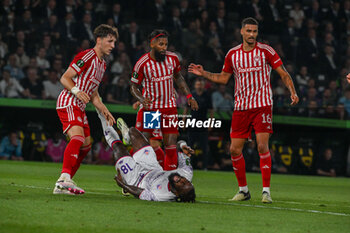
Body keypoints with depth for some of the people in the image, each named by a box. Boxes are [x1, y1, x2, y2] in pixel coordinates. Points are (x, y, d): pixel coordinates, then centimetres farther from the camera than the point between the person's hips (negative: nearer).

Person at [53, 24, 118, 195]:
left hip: (79, 107, 10)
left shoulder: (102, 64, 20)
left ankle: (65, 182, 17)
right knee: (78, 137, -28)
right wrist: (77, 91, -30)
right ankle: (64, 179, -42)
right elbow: (65, 78, -14)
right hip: (68, 103, -10)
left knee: (86, 145, 11)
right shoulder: (87, 56, -9)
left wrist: (104, 110, 16)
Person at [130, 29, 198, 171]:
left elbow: (178, 78, 16)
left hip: (169, 108, 3)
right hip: (149, 107, -3)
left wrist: (189, 96, 8)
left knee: (171, 146, 0)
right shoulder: (142, 64, -12)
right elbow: (133, 86, -2)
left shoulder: (173, 58, -1)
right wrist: (142, 99, -21)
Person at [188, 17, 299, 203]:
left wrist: (292, 92, -13)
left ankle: (266, 191, -9)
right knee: (235, 149, 1)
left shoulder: (265, 51, -4)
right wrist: (203, 73, 8)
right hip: (241, 107, 4)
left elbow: (283, 73, -1)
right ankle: (243, 190, 15)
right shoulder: (232, 54, 6)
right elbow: (223, 78, 18)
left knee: (263, 146, -15)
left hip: (262, 105, -4)